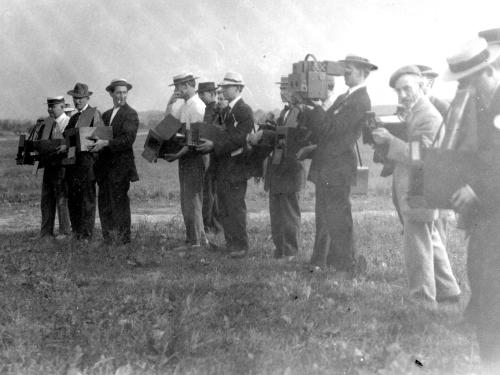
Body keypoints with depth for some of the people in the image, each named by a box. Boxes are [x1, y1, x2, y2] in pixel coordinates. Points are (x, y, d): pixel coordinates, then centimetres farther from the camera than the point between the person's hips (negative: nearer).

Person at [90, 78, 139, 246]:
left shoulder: (130, 114, -6)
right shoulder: (106, 115, 18)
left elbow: (128, 139, -17)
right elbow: (102, 136, 19)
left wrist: (105, 143, -23)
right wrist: (96, 143, -3)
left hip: (120, 165, -7)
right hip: (105, 166, 7)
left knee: (119, 202, -4)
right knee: (104, 204, 9)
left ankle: (123, 240, 3)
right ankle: (108, 239, 16)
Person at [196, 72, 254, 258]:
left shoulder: (245, 111, -12)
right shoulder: (228, 110, 17)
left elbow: (239, 138, -20)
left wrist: (214, 145, -21)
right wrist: (207, 144, 4)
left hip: (236, 166, -9)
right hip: (223, 167, 9)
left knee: (235, 207, -6)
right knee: (224, 208, 11)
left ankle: (241, 246, 0)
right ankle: (230, 243, 18)